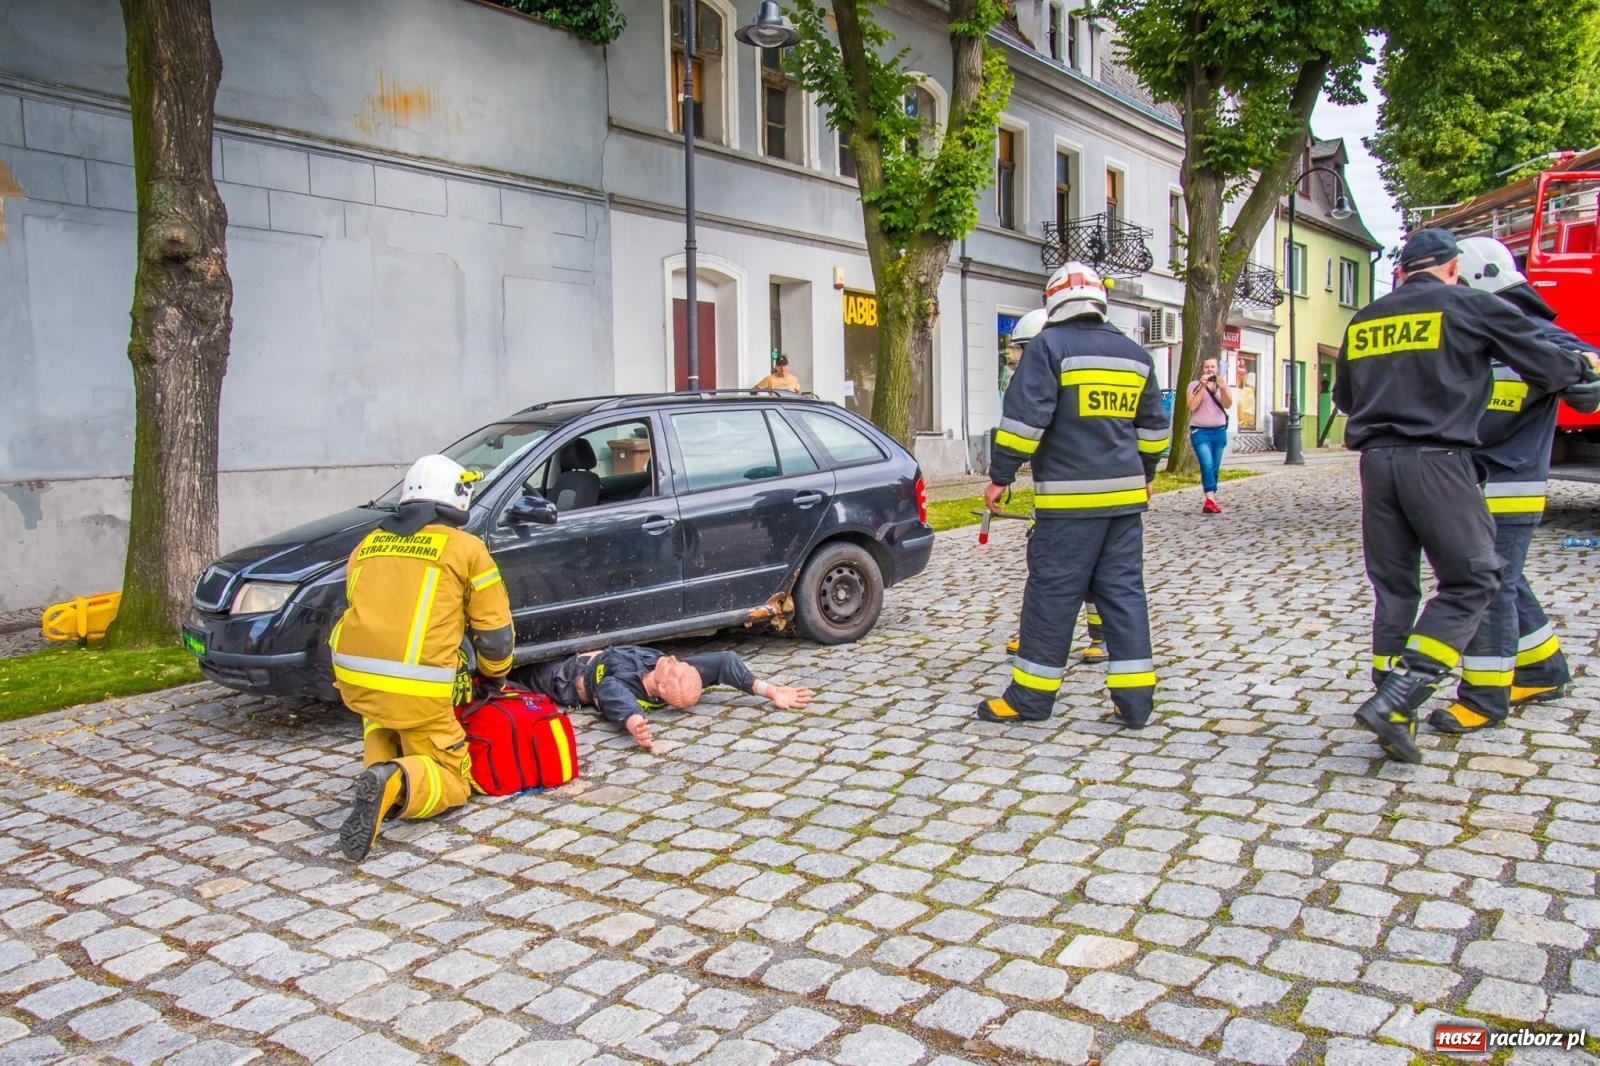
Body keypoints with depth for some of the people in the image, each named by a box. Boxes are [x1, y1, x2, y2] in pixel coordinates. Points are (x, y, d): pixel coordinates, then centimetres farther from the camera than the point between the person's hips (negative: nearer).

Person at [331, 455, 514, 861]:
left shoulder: (367, 545, 20)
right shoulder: (466, 547, 6)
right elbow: (495, 633, 8)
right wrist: (494, 675, 29)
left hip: (352, 676, 5)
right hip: (417, 687, -5)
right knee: (452, 783, 9)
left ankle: (379, 769, 14)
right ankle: (396, 783, -22)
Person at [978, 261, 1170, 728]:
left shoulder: (1049, 345, -5)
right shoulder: (1135, 354, 15)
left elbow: (1024, 418, -13)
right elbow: (1153, 427, 21)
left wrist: (1000, 476, -7)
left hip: (1069, 497, -6)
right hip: (1126, 494, 6)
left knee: (1052, 594, 0)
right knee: (1123, 592, 9)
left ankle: (1030, 696, 7)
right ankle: (1135, 699, 10)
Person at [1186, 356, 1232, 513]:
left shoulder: (1222, 384, 11)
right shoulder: (1194, 385, 2)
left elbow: (1228, 405, -5)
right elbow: (1192, 406, -11)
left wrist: (1223, 388, -22)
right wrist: (1203, 386, -15)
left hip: (1219, 431, 4)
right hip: (1200, 431, -4)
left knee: (1215, 468, 6)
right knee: (1207, 465, -20)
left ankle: (1210, 500, 14)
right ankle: (1210, 500, -29)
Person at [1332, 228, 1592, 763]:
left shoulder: (1363, 321, 14)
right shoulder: (1472, 306, 2)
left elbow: (1344, 398, 24)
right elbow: (1548, 365, 4)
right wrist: (1579, 366, 26)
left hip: (1376, 459, 5)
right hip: (1437, 461, -5)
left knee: (1393, 589, 11)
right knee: (1471, 580, 3)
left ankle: (1393, 714, 12)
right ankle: (1394, 699, -10)